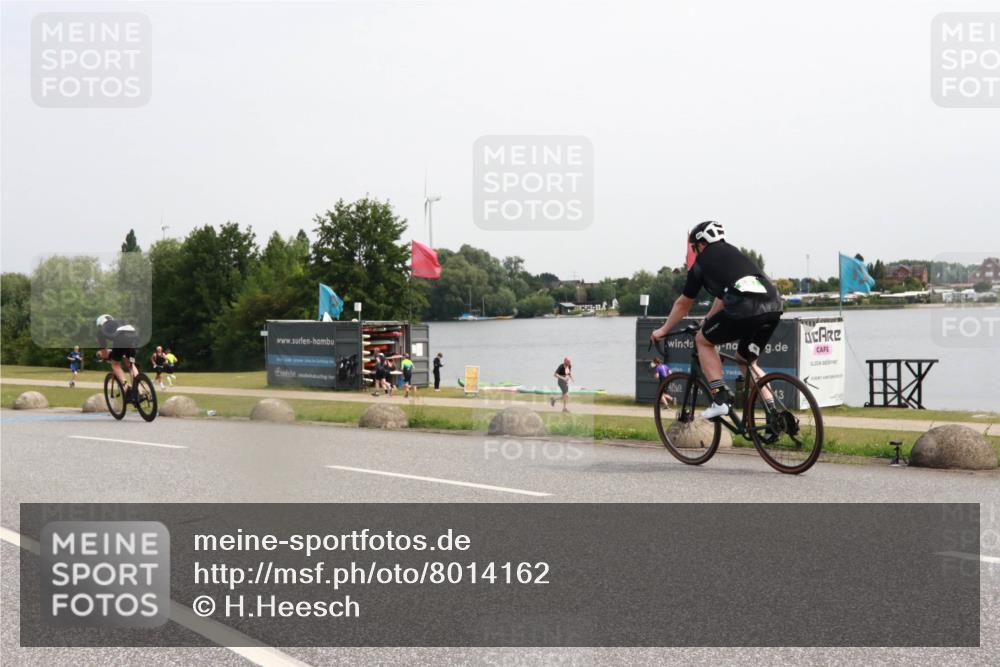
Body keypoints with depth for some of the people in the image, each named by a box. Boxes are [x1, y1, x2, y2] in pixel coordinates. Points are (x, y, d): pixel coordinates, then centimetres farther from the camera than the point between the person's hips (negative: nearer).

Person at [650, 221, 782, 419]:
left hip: (744, 310, -6)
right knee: (747, 361, 26)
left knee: (702, 340, 18)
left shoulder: (701, 264, 16)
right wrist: (708, 320, 57)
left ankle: (720, 399, 7)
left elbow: (683, 304, 27)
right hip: (773, 308, 6)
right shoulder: (734, 253, 32)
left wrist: (663, 330, 40)